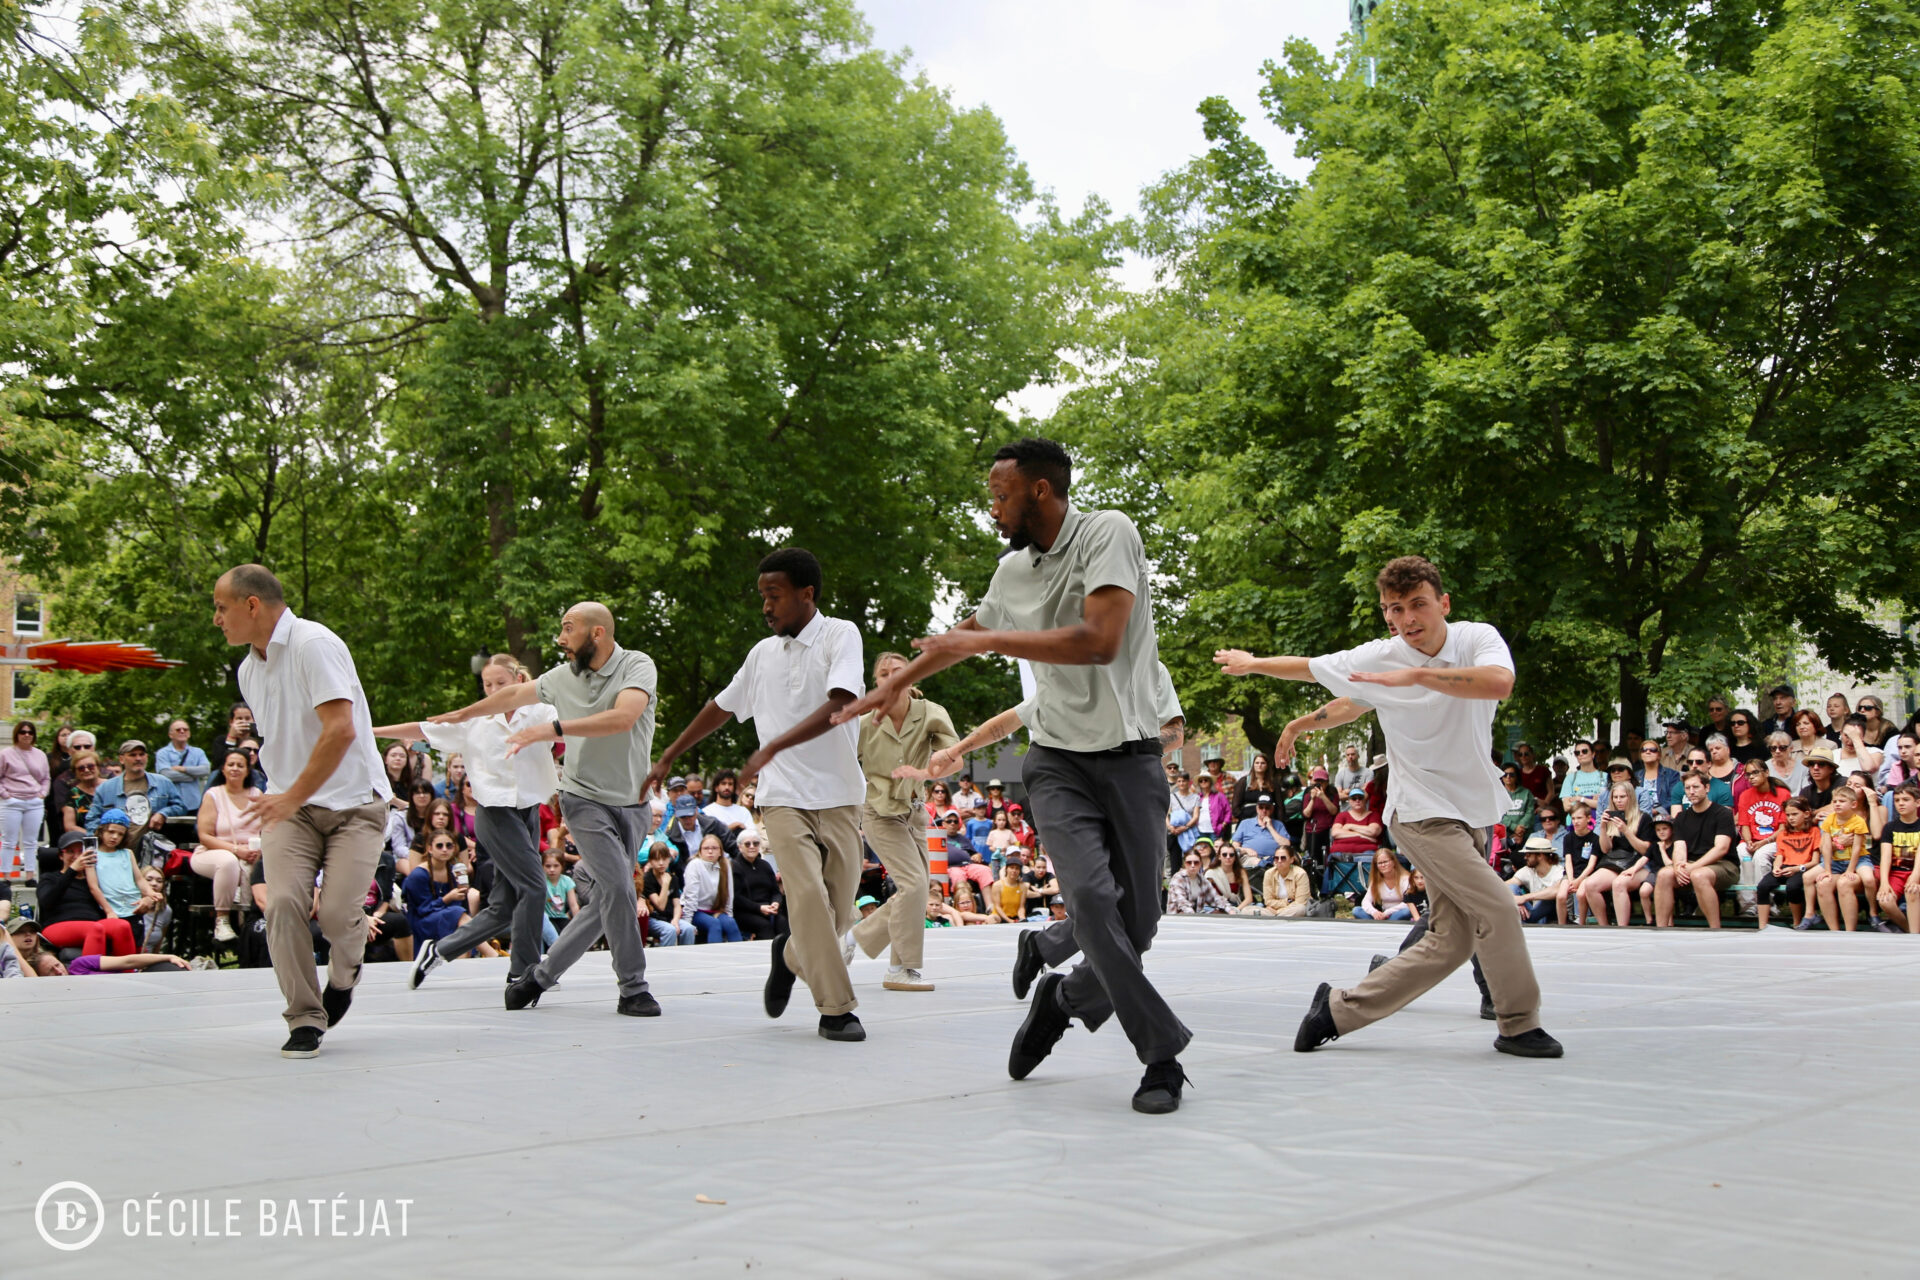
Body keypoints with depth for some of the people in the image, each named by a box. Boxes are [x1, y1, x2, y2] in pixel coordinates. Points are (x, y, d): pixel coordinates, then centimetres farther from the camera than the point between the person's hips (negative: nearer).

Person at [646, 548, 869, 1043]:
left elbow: (839, 706, -19)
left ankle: (790, 956, 32)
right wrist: (669, 756, 32)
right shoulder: (763, 653, 12)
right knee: (808, 894, -17)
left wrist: (774, 747, -27)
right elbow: (722, 706, 27)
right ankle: (836, 1009, -9)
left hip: (838, 797, -2)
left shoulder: (840, 635, -4)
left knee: (840, 910, 0)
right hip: (783, 798, 2)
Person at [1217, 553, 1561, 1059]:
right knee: (1497, 908, -17)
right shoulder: (1376, 659, -9)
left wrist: (1417, 674, -35)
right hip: (1421, 812, -4)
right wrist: (1251, 662, 21)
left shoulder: (1478, 639, -8)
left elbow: (1499, 683, -32)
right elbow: (1307, 667, 9)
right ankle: (1519, 1024, 0)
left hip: (1471, 811, 4)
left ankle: (1339, 1009, 12)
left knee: (1451, 941, 3)